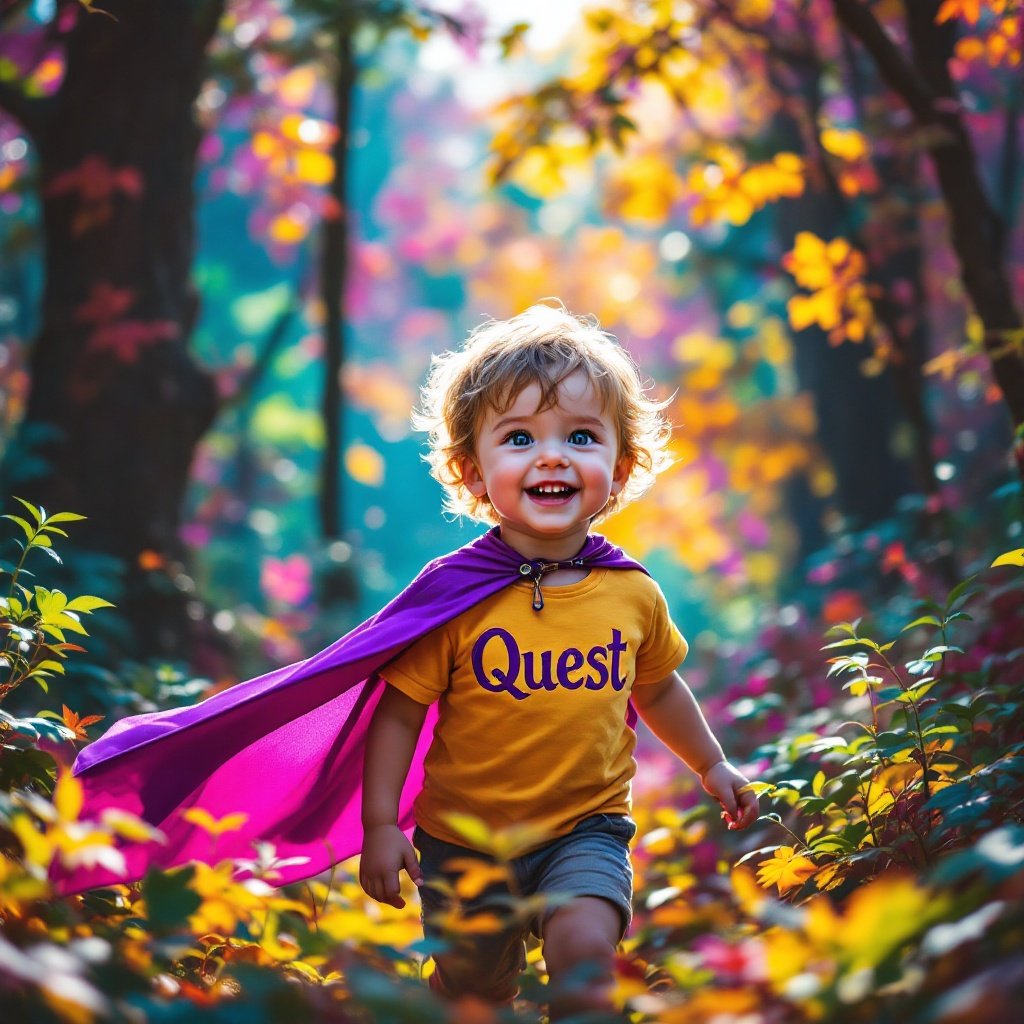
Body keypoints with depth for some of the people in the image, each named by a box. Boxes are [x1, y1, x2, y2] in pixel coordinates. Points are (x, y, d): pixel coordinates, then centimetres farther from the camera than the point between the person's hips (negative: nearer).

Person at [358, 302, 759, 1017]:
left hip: (586, 830, 1)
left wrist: (713, 767, 27)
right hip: (465, 836, -1)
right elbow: (400, 712, -9)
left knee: (585, 953, -24)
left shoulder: (633, 594, -4)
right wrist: (381, 824, -13)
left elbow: (656, 686, 16)